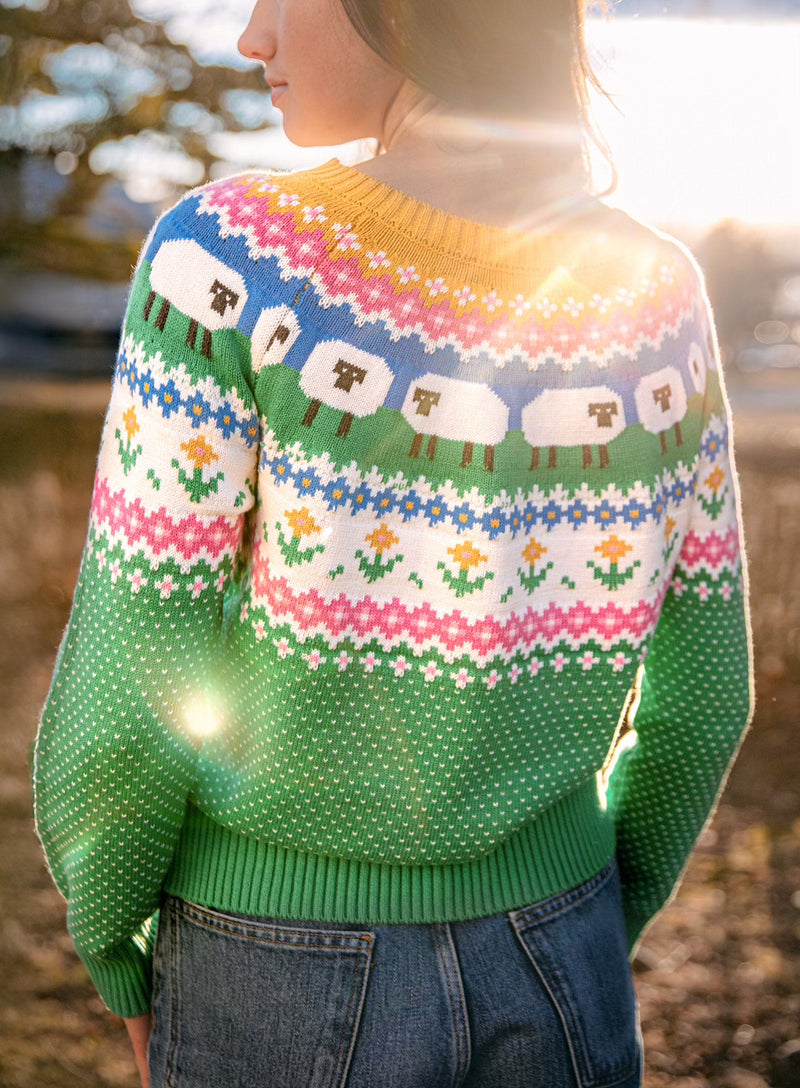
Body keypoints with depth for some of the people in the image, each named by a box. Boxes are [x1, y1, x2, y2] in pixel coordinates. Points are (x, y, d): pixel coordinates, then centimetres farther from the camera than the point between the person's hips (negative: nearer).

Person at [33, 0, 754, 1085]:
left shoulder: (232, 256, -21)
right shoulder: (657, 289, -8)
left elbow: (128, 688, -17)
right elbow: (702, 689, -1)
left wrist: (114, 952, 2)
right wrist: (595, 933, 14)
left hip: (284, 977, -2)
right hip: (556, 966, 3)